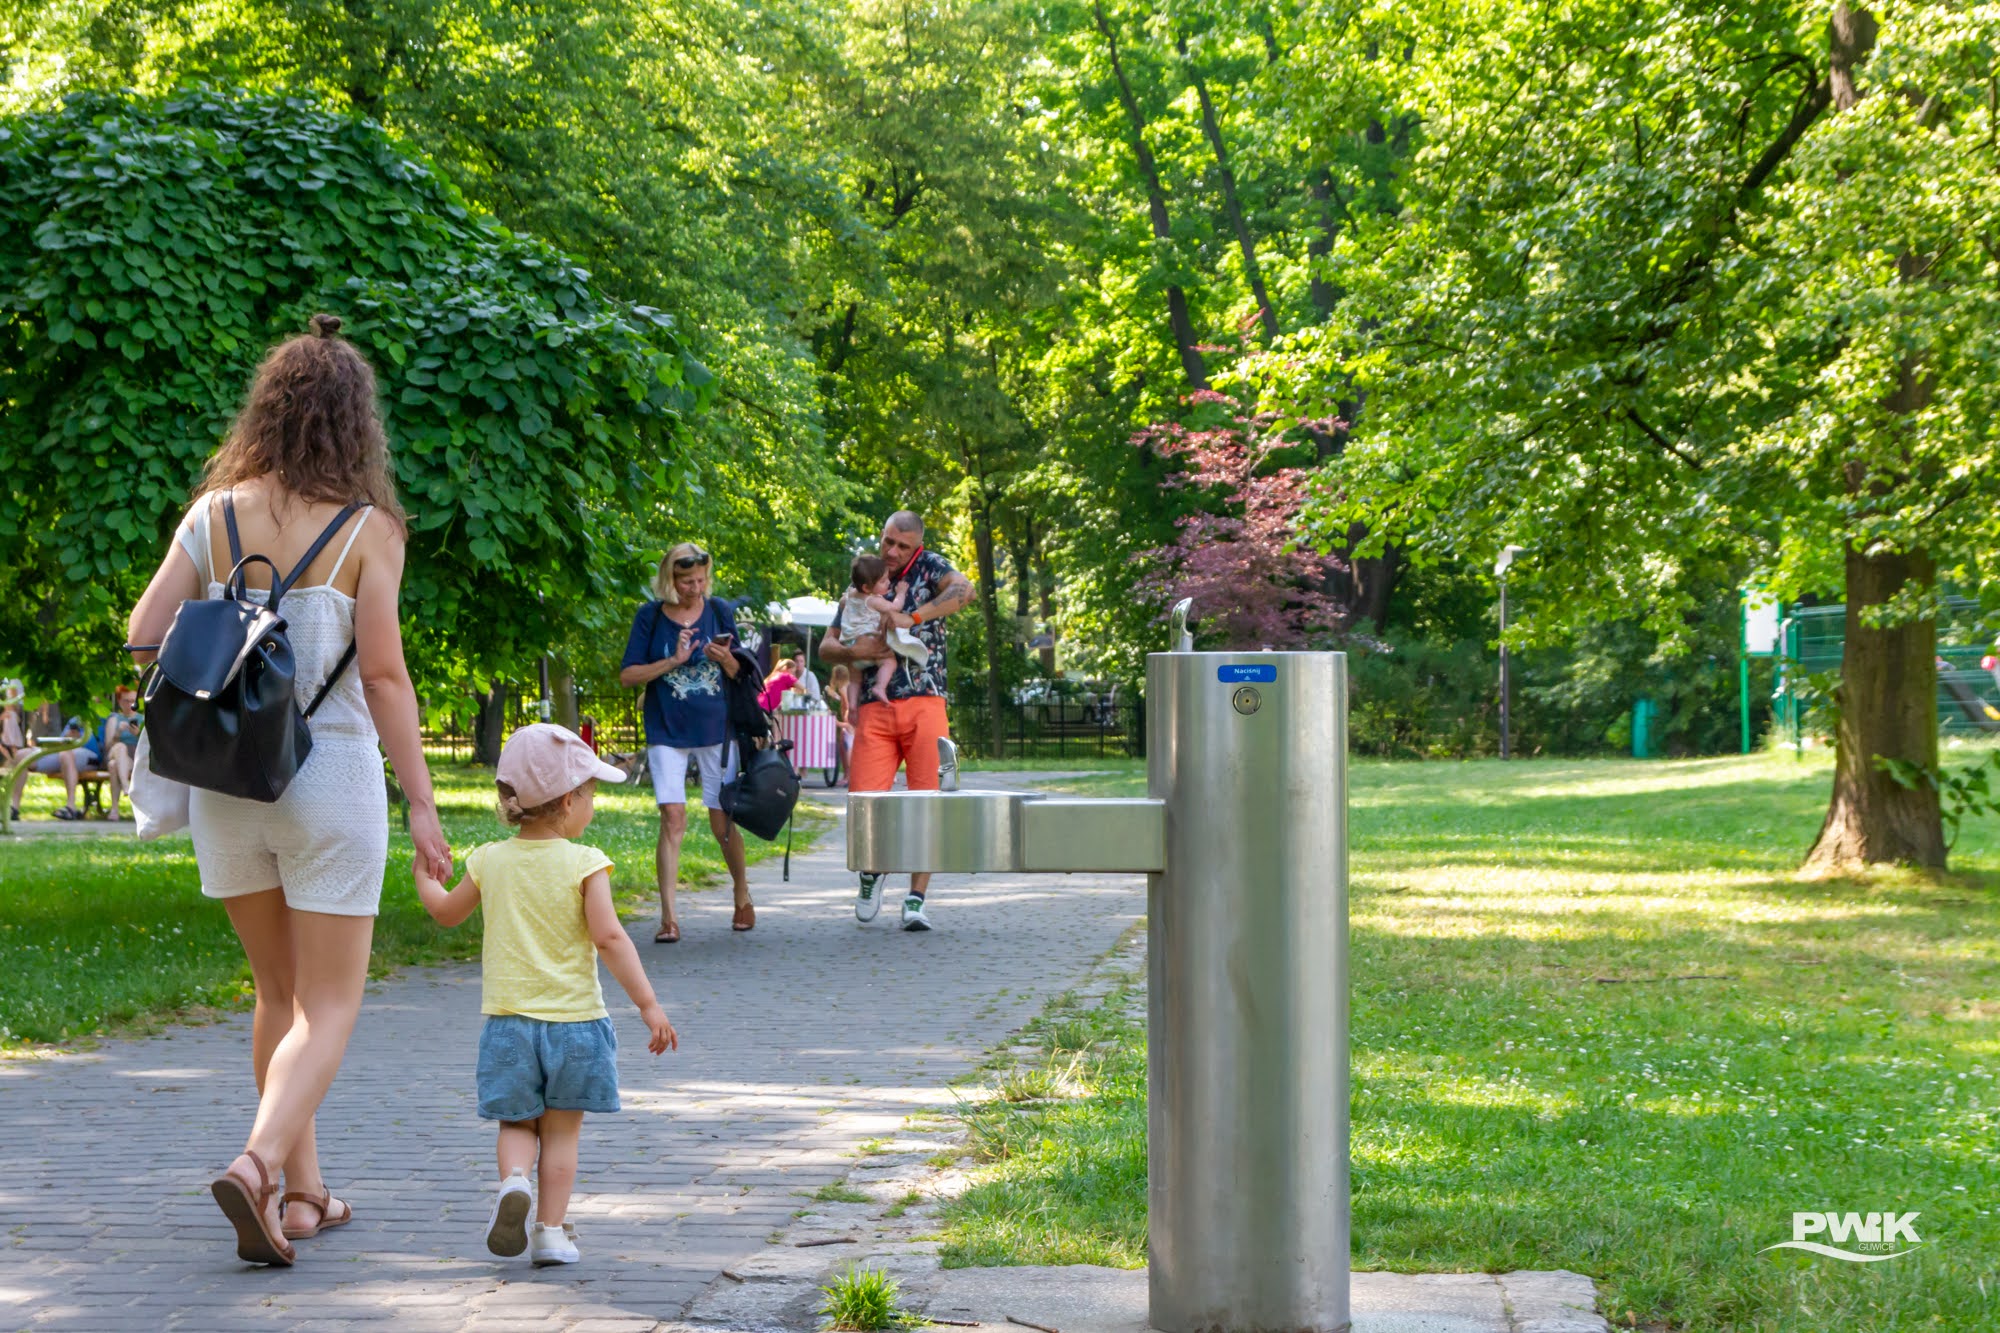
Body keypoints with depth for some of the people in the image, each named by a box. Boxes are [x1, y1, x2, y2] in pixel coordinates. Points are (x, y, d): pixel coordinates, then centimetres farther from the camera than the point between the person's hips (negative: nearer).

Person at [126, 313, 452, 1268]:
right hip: (329, 778, -4)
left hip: (227, 784, 4)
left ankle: (302, 1192, 23)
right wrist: (422, 802, -9)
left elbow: (143, 637, -2)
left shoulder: (213, 514, -1)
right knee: (328, 1006, 4)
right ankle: (257, 1165, -18)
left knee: (280, 992, 18)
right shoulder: (365, 528, -10)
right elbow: (383, 674, -13)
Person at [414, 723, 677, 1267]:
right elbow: (609, 937, -19)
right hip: (573, 1018, -2)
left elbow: (445, 912, 18)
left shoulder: (490, 862, 2)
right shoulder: (584, 863, -11)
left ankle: (513, 1181, -17)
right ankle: (551, 1231, 6)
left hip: (509, 1019, 2)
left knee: (517, 1126, 12)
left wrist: (424, 872, 38)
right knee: (561, 1132, 9)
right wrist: (648, 1003, -17)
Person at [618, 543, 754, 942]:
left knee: (723, 820, 7)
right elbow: (628, 676, -3)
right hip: (668, 732, -1)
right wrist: (672, 661, -15)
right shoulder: (650, 617, -1)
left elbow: (741, 675, 8)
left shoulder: (719, 611, 3)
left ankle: (743, 898, 30)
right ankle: (668, 916, -13)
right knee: (673, 818, -12)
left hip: (716, 729, 1)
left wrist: (726, 660, -14)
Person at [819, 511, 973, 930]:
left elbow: (964, 590, -15)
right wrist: (853, 652, -7)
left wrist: (913, 617, -22)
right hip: (875, 710, 2)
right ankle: (872, 869, 19)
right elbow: (826, 648, 16)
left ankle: (916, 900, -1)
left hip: (924, 704, -2)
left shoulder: (929, 567, 7)